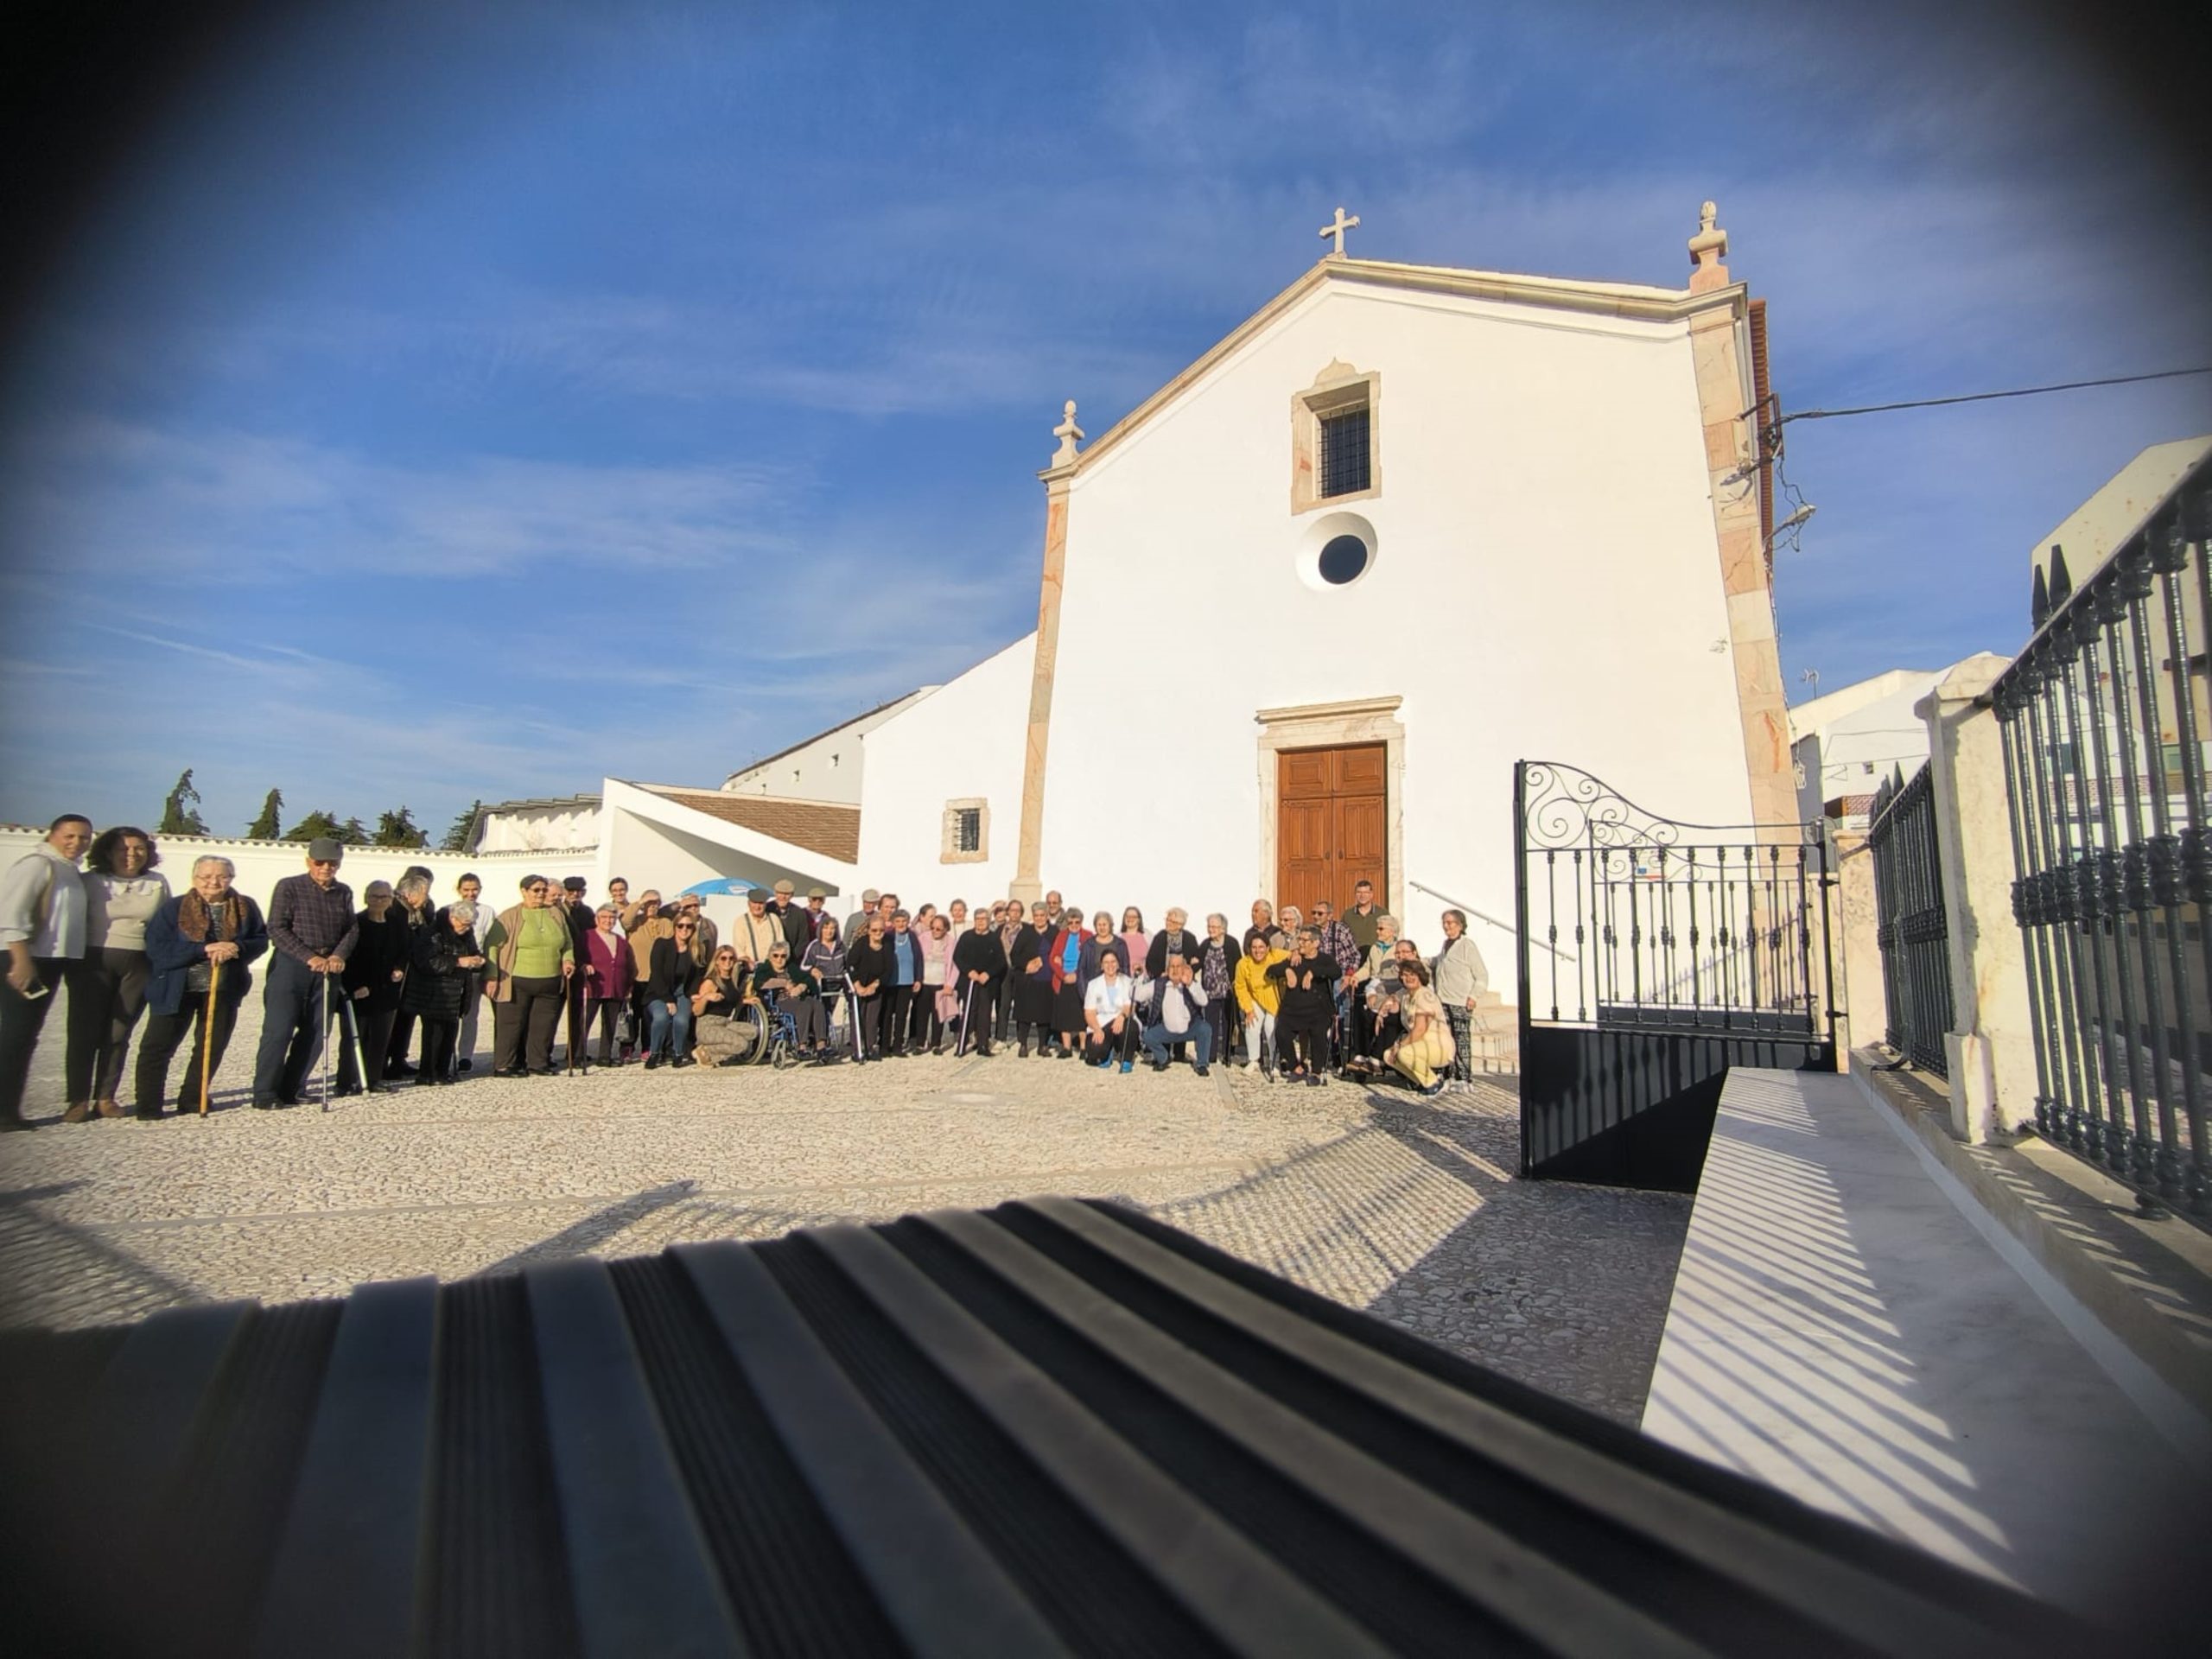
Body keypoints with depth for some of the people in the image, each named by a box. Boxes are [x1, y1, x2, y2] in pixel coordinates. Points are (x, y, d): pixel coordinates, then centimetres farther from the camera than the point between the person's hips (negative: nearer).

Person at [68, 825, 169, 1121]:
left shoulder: (158, 883, 8)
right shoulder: (90, 881, 2)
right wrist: (69, 962, -5)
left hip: (140, 965, 2)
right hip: (94, 961, -1)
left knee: (119, 1034, 5)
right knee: (84, 1031, -2)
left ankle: (105, 1097, 13)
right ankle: (78, 1100, 5)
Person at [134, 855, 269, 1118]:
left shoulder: (246, 907, 2)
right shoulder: (173, 907, -6)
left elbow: (261, 940, 2)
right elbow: (157, 948, -13)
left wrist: (237, 948, -19)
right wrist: (204, 950, -23)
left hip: (224, 990, 2)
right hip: (175, 990, -2)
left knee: (212, 1046, 9)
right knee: (157, 1046, 0)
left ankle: (193, 1100, 23)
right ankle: (147, 1104, 11)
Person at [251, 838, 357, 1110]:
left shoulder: (344, 892, 10)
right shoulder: (289, 887, -3)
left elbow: (351, 929, 10)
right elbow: (277, 929, -8)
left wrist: (339, 955, -10)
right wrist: (310, 957, -17)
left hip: (328, 967, 4)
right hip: (291, 965, -4)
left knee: (316, 1032, 5)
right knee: (279, 1030, -5)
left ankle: (289, 1091, 15)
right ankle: (264, 1095, 3)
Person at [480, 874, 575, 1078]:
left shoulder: (556, 915, 10)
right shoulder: (510, 917, -4)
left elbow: (567, 943, 21)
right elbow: (492, 946, -7)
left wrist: (567, 960, 3)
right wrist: (491, 977, -12)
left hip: (550, 983, 5)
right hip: (517, 982, -5)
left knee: (544, 1024, 9)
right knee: (511, 1024, 1)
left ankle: (538, 1063, 18)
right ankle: (503, 1065, 10)